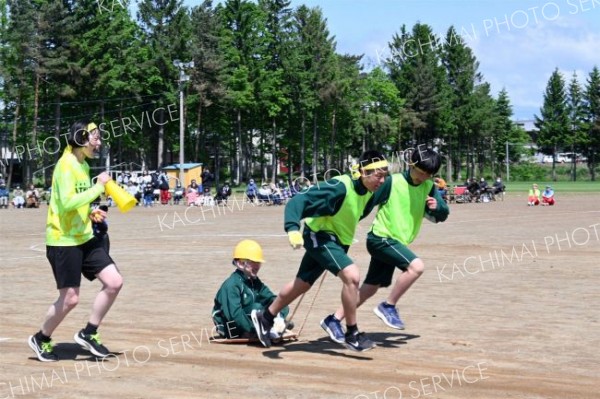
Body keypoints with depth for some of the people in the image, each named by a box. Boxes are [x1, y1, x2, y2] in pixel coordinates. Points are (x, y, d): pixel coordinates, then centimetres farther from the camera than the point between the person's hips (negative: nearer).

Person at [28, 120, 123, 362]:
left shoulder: (83, 165, 13)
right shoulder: (66, 165, -16)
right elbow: (68, 202, -29)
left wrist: (91, 212, 6)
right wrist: (99, 186, -22)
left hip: (84, 238, 9)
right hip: (63, 242, -9)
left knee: (114, 282, 0)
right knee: (70, 298, -5)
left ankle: (88, 334, 12)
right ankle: (41, 339, 18)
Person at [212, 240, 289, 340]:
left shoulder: (254, 282, 9)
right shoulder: (231, 285, -18)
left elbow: (271, 298, -2)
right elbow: (234, 314, -29)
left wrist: (280, 317, -22)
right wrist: (253, 330, -32)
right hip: (232, 330, -9)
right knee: (257, 307, -32)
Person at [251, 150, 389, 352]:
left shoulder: (369, 192, -4)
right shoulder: (340, 187, -29)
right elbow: (300, 200, -33)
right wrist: (293, 228, -45)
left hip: (337, 240, 9)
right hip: (319, 236, -9)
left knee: (302, 283, 19)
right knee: (352, 275, -24)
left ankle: (265, 317, 38)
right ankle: (352, 334, -13)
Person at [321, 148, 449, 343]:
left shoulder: (429, 188, 5)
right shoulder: (392, 182, -14)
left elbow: (442, 215, 5)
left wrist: (436, 207, -17)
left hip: (396, 243, 7)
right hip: (380, 238, -7)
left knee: (370, 288, 10)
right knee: (416, 266, -25)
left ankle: (334, 320, 19)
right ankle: (388, 306, -10)